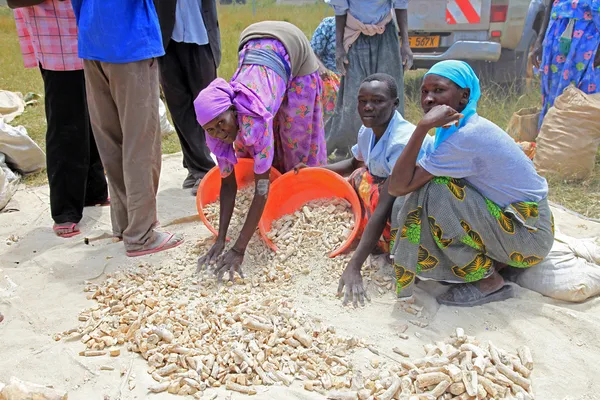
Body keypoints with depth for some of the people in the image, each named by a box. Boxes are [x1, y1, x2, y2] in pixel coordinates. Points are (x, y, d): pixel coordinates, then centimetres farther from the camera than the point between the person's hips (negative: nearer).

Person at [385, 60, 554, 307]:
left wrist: (423, 126, -31)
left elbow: (398, 187, -29)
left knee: (434, 193, -25)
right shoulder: (466, 127, 3)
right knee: (426, 183, 3)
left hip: (530, 237, -9)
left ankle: (488, 281, -8)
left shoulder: (468, 136, -26)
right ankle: (497, 260, 9)